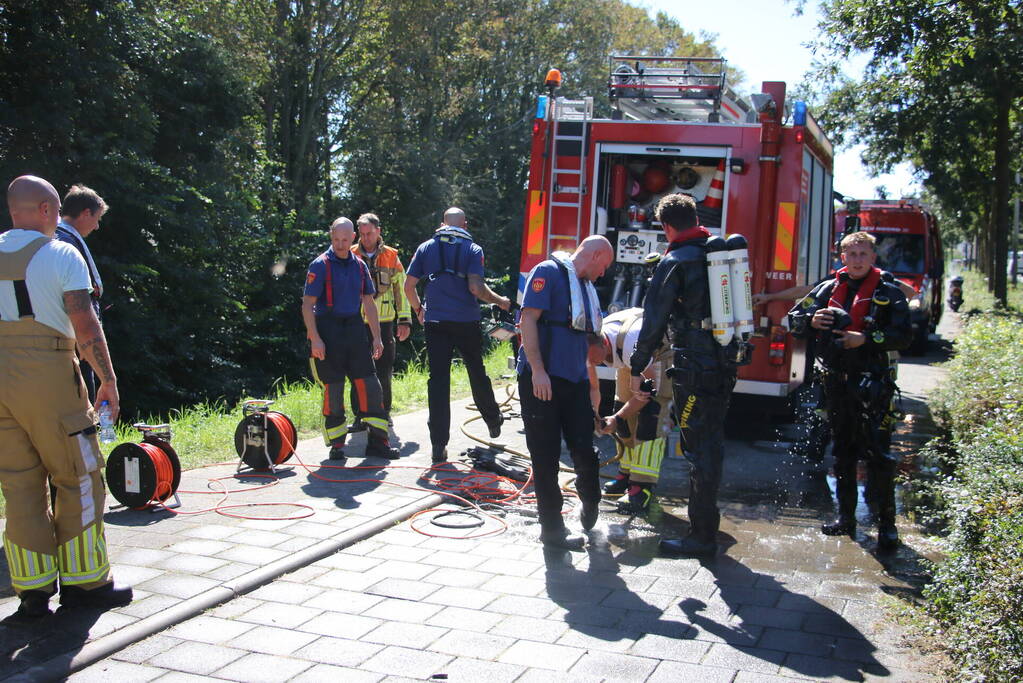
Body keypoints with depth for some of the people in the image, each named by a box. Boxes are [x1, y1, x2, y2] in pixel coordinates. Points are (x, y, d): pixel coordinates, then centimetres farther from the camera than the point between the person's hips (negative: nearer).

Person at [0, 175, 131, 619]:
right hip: (48, 375, -5)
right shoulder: (62, 254, -6)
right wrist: (108, 379, -4)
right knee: (79, 478, 5)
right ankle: (84, 582, 10)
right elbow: (85, 326, -11)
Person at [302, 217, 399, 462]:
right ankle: (336, 445, 10)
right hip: (329, 330, -5)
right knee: (333, 390, -1)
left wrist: (376, 337, 11)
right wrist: (315, 339, -17)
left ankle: (377, 441, 8)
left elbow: (369, 303, 16)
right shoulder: (320, 265, -5)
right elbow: (307, 304, -8)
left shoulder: (359, 265, 11)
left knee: (370, 386, 2)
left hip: (355, 329, 5)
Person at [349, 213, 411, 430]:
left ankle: (384, 412, 18)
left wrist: (404, 319, 3)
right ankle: (361, 416, 8)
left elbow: (401, 289, 9)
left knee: (384, 371, 4)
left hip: (384, 322, 0)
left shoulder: (391, 257, 6)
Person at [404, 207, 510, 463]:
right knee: (477, 373, 17)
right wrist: (500, 301, 3)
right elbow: (476, 288, -13)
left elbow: (408, 285, 5)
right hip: (466, 322, -1)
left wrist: (419, 309, 21)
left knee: (438, 381, 1)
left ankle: (438, 445, -1)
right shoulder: (472, 249, -1)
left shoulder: (426, 248, 7)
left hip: (435, 324, 1)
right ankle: (493, 421, 35)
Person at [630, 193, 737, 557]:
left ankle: (703, 535, 4)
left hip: (695, 368, -7)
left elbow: (654, 319, -10)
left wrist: (638, 367, -4)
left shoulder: (675, 262, -9)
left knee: (699, 450, -2)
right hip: (726, 364, 7)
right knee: (712, 443, 19)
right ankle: (707, 521, 32)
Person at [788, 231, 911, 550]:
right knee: (842, 452, 13)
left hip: (872, 384, -5)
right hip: (836, 382, 5)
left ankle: (887, 522, 2)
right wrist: (812, 321, -12)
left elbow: (904, 335, -8)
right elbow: (795, 317, 10)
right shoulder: (829, 289, 9)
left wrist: (866, 339, -19)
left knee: (878, 454, -7)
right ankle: (846, 517, 24)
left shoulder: (889, 293, -1)